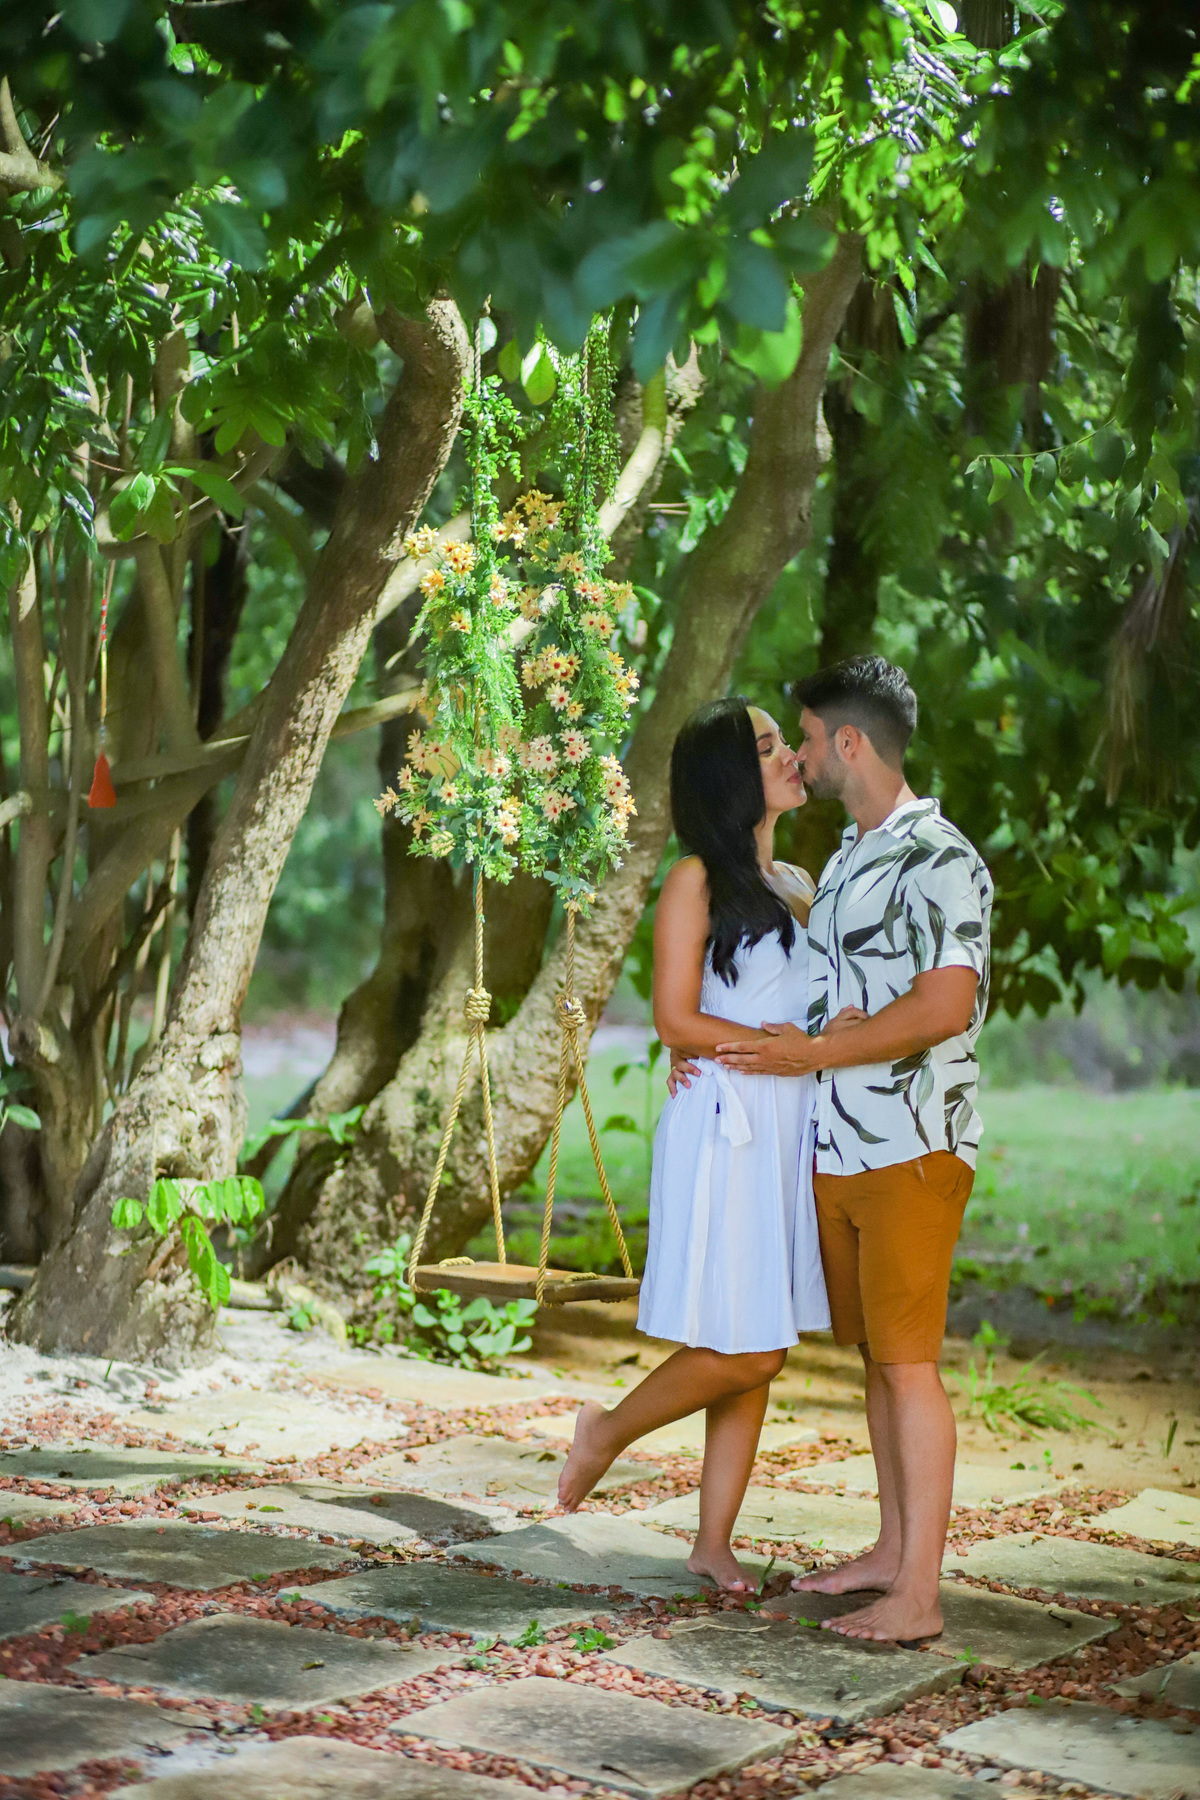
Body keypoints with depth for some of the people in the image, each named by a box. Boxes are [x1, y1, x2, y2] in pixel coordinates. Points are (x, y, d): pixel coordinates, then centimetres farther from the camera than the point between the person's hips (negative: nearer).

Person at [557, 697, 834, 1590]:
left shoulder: (798, 887, 16)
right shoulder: (698, 881, -5)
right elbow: (676, 1020, -10)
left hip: (791, 1132, 7)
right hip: (725, 1129, -7)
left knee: (759, 1357, 6)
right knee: (745, 1350, -9)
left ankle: (715, 1538, 14)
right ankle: (607, 1432, 14)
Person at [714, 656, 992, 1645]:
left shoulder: (939, 860, -12)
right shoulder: (846, 861, 17)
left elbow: (945, 1006, -22)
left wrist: (817, 1053, -15)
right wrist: (716, 1054, 14)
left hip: (914, 1148, -9)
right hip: (838, 1146, 9)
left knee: (908, 1360, -8)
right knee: (873, 1354, 14)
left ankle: (918, 1593, -6)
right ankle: (893, 1547, 24)